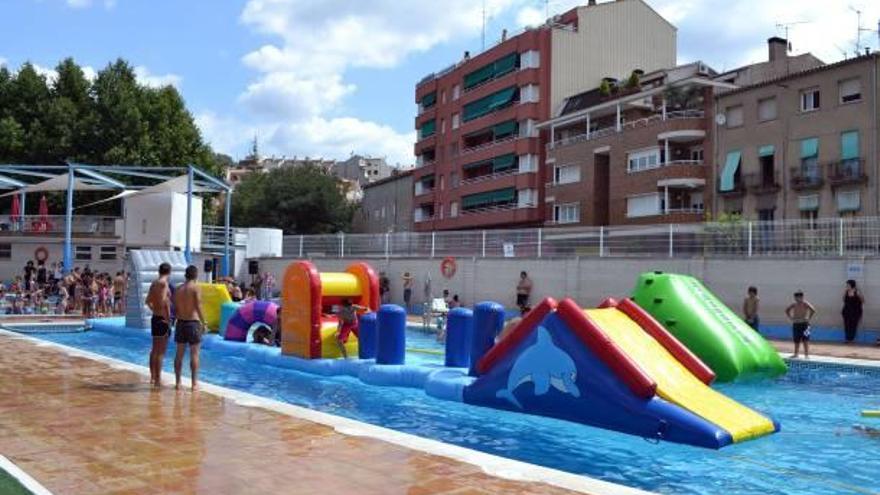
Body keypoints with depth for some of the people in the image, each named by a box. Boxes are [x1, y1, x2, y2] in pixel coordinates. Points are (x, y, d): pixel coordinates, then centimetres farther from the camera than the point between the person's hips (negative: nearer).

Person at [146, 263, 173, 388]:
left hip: (155, 318, 9)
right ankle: (158, 380, -1)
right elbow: (164, 301, -27)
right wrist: (168, 318, -21)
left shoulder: (154, 283, 11)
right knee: (160, 351, -4)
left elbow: (148, 300, 22)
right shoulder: (164, 283, -15)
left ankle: (153, 377, 25)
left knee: (154, 350, 17)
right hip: (162, 320, -9)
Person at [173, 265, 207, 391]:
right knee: (194, 354, 1)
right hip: (193, 322, -5)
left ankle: (178, 382, 15)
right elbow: (198, 307, -15)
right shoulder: (195, 287, -8)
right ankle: (194, 383, 2)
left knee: (179, 354, 11)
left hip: (180, 323, 5)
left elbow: (175, 309, 7)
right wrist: (203, 323, -9)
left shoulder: (178, 289, 7)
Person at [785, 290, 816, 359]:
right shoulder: (794, 304, 9)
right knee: (796, 340, 11)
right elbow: (787, 310, 23)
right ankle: (796, 354, 20)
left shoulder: (805, 304, -8)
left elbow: (813, 310, -21)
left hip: (804, 324, -6)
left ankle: (806, 354, -5)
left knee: (805, 340, -7)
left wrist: (808, 318, -18)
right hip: (795, 324, 6)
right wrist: (791, 318, 12)